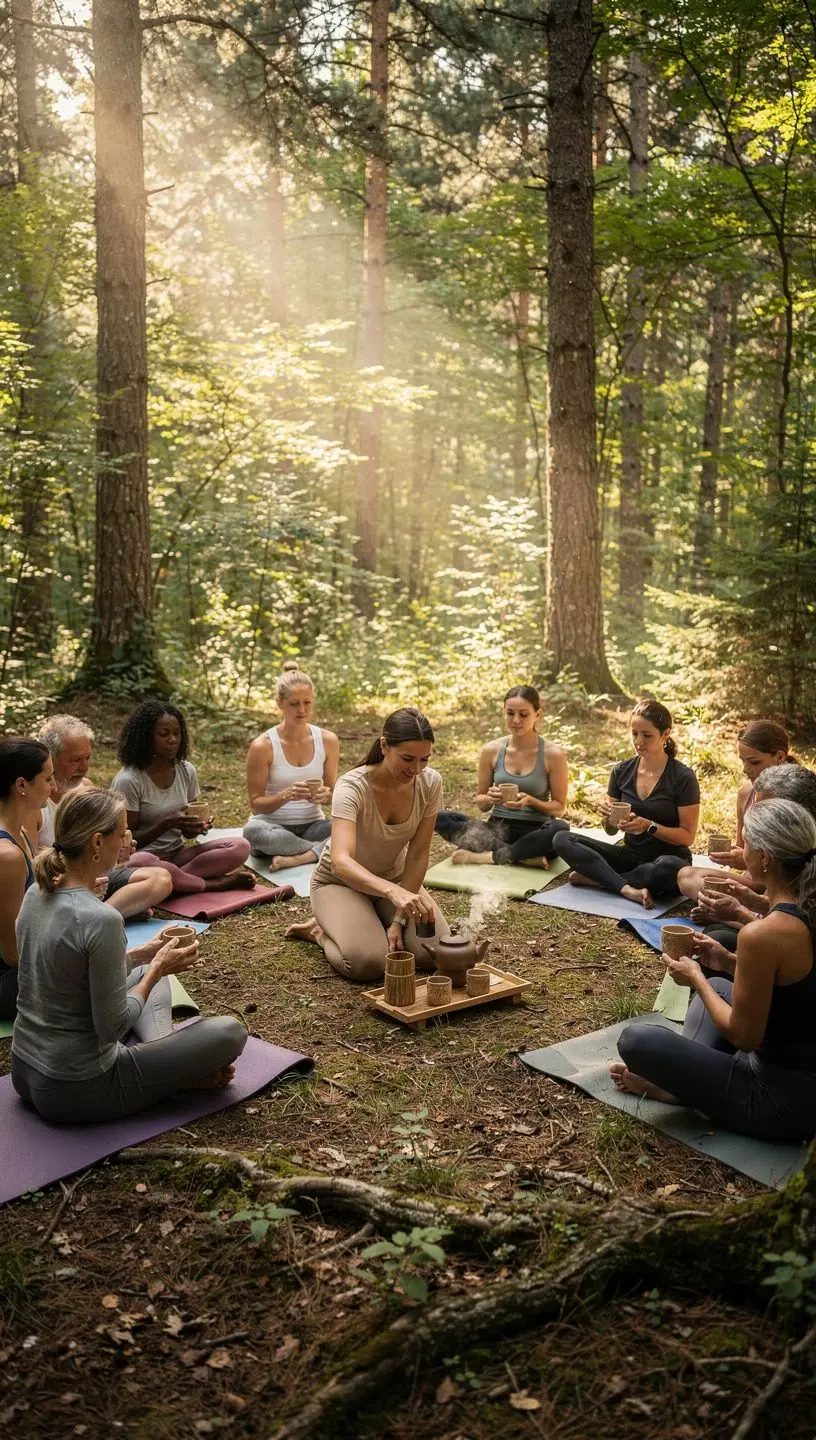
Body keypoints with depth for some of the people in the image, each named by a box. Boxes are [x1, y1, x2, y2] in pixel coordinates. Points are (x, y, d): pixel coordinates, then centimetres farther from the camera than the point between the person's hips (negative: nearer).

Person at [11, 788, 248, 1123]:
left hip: (24, 1074, 8)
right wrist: (158, 969, -9)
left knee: (145, 974, 25)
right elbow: (112, 1027, -22)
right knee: (230, 1032, -2)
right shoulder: (100, 919, -29)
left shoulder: (38, 893, -2)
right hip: (77, 1094, -8)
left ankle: (167, 1059, 11)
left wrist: (143, 956, 9)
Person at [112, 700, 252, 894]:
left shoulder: (187, 771, 4)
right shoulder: (128, 780, -13)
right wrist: (168, 823, -25)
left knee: (240, 847, -17)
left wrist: (195, 828, -15)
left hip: (178, 854, 5)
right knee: (138, 862, -42)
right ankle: (215, 884, -25)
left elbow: (187, 833, 10)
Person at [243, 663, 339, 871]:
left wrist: (326, 796, -19)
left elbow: (332, 795, 6)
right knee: (253, 830, -38)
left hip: (311, 824, 2)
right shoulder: (263, 746, -11)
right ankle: (325, 849, -21)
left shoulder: (328, 740, -2)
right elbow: (256, 804, -7)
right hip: (273, 826, -2)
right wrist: (286, 795, -27)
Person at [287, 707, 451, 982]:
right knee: (368, 962, -30)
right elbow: (341, 862, -45)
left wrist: (399, 919, -17)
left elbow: (417, 856, -12)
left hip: (394, 878, 5)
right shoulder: (352, 787, -31)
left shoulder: (430, 782, -18)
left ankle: (376, 925, 12)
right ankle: (321, 931, 3)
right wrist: (393, 892, -62)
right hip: (340, 881, -4)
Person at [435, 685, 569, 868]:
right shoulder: (491, 750, 1)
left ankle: (487, 856, -24)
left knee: (560, 829, -38)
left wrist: (530, 801, -19)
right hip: (498, 829, 3)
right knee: (440, 817, -22)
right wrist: (489, 798, -15)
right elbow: (481, 803, 10)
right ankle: (524, 856, -27)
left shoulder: (553, 754, -6)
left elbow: (559, 807, 0)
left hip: (535, 832, -2)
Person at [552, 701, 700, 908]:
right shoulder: (621, 771, 2)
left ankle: (597, 877, -19)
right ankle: (628, 889, -30)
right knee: (562, 840, -15)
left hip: (668, 858, -4)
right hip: (630, 856, 4)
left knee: (669, 868, -42)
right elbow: (611, 830, 8)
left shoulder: (683, 778, -10)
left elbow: (687, 836, -11)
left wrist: (649, 826, -26)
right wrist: (608, 817, -15)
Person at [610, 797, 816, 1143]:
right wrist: (729, 958, 9)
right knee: (719, 986, 27)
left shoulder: (762, 934, -28)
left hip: (784, 1098, -9)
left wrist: (695, 979, -5)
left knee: (635, 1040, -11)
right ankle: (687, 1076, 14)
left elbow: (743, 1036, -18)